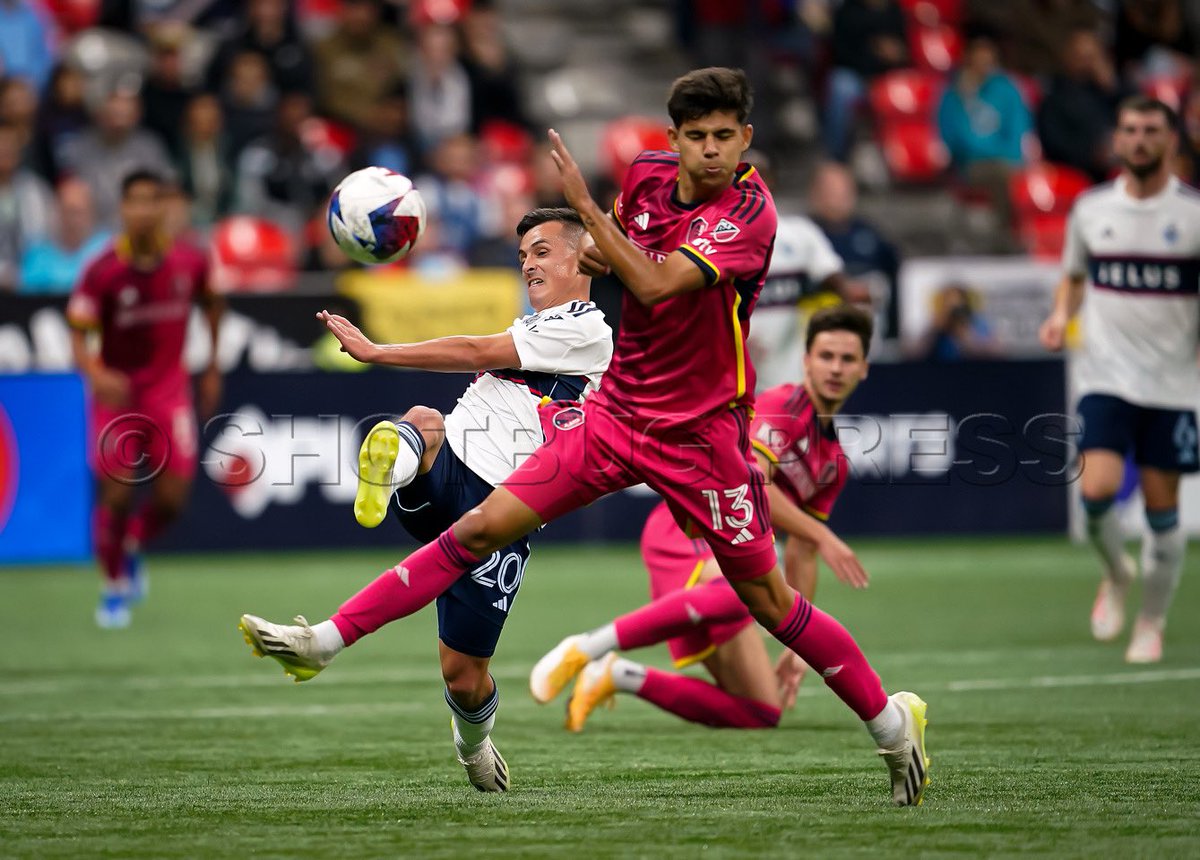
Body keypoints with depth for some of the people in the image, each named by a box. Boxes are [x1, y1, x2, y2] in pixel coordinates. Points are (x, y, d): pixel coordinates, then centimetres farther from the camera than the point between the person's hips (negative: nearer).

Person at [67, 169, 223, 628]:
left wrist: (212, 367, 15)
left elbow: (212, 303, 13)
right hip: (118, 391, -2)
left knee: (171, 496, -6)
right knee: (117, 494, -10)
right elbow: (78, 337, -17)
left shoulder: (189, 262, -9)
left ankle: (132, 549, 30)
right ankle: (114, 587, 16)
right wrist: (97, 373, -38)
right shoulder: (101, 272, -18)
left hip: (169, 389, 2)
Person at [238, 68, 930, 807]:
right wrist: (596, 255, -1)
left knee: (769, 601, 2)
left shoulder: (749, 211, -18)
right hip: (617, 408, 5)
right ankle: (331, 640, -3)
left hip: (700, 434, -5)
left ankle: (891, 720, 20)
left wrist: (585, 206, -27)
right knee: (482, 528, -5)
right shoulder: (646, 176, 1)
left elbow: (657, 284, -30)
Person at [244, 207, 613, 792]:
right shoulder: (531, 330, 30)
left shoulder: (585, 328, 0)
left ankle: (473, 742, 32)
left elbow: (474, 354, -5)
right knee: (422, 421, -31)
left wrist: (374, 352, -5)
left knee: (462, 674, 0)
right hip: (440, 480, 6)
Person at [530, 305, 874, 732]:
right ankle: (585, 648, -37)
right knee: (742, 589, -44)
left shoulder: (833, 461, 21)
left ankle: (619, 676, 8)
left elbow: (800, 555, 24)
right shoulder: (780, 406, -4)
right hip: (685, 527, -8)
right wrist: (823, 536, -18)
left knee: (762, 713, -2)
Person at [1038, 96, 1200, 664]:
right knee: (1096, 489, -17)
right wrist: (1061, 315, 0)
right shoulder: (1090, 208, 5)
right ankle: (1116, 573, 15)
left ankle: (1151, 624, 21)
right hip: (1106, 376, 1)